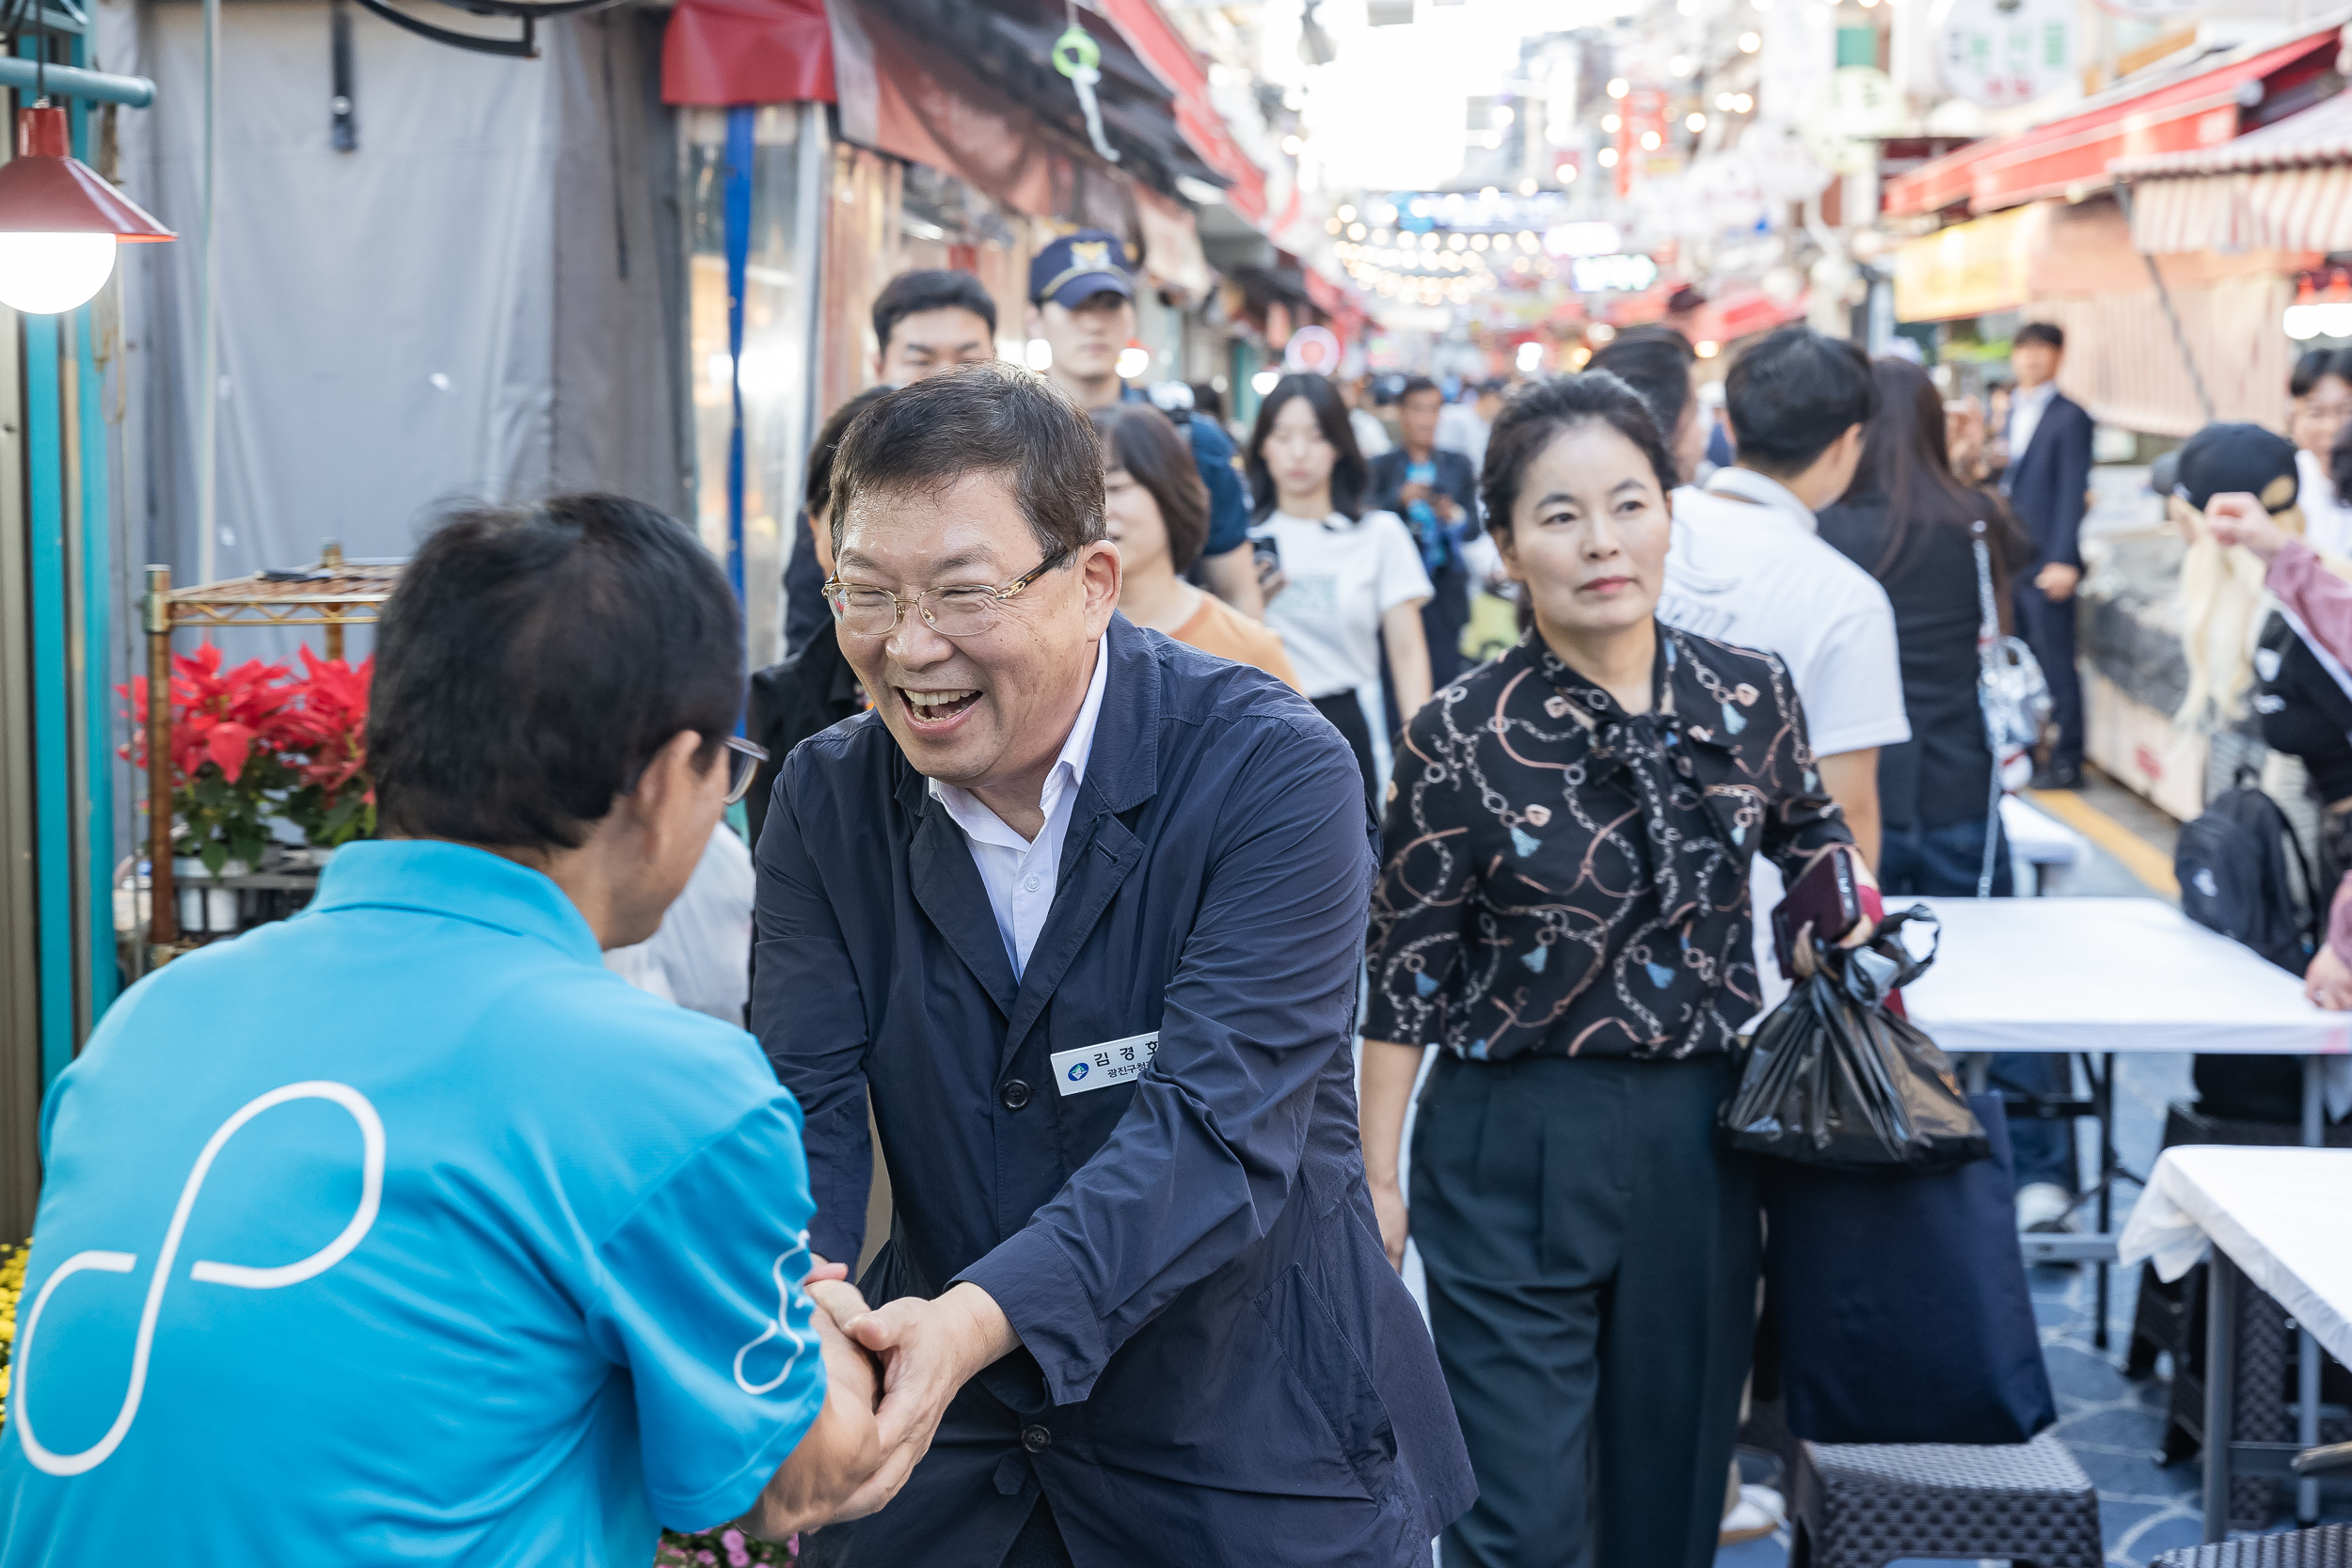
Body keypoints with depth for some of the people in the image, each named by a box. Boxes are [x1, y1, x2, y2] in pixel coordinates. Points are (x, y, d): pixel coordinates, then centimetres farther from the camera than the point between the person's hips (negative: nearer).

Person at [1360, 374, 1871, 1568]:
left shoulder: (1751, 698, -3)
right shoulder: (1462, 739, -12)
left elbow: (1806, 833, 20)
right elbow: (1405, 975, -4)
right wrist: (1378, 1175, -2)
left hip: (1698, 1141, 4)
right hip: (1516, 1152, -3)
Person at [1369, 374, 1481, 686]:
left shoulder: (1458, 465, 13)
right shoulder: (1380, 466, 6)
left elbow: (1473, 528, 8)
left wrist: (1454, 516, -13)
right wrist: (1399, 499, -18)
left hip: (1445, 592, 2)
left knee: (1444, 679, -6)